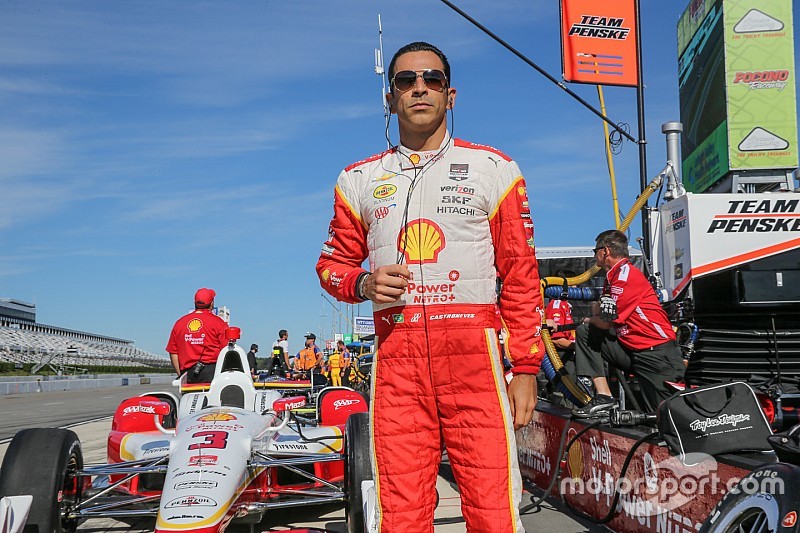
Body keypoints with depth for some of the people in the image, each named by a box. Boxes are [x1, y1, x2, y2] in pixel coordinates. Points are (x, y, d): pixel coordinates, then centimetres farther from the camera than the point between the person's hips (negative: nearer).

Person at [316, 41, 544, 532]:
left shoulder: (493, 169, 9)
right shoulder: (360, 179, 15)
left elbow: (521, 274, 7)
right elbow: (333, 261, 21)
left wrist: (526, 367, 0)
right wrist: (363, 283, -3)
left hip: (473, 349, -1)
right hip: (395, 354, 2)